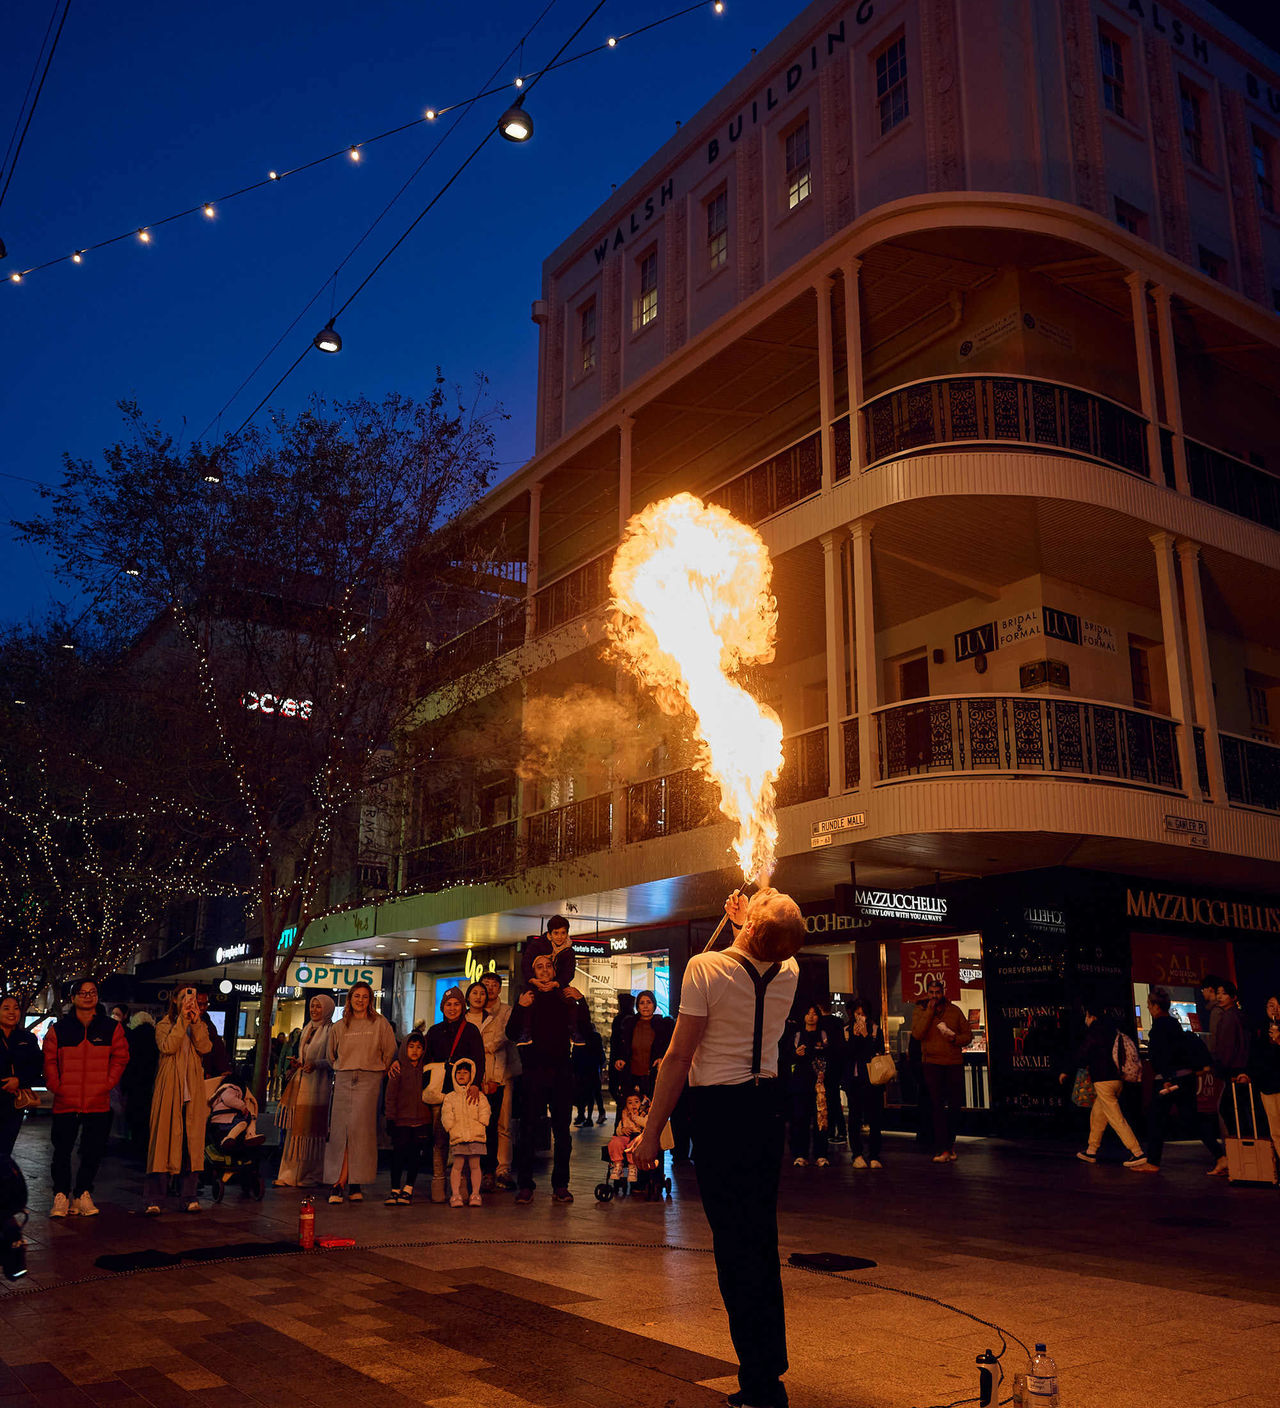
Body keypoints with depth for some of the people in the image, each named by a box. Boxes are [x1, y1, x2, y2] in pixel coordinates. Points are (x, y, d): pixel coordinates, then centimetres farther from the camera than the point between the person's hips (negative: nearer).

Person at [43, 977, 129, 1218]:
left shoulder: (111, 1028, 5)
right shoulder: (58, 1029, 5)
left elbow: (120, 1058, 5)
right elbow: (49, 1061, 6)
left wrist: (108, 1084, -4)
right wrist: (56, 1086, -4)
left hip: (98, 1103, 0)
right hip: (65, 1103, 0)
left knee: (93, 1151, 4)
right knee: (62, 1151, 4)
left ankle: (82, 1193, 19)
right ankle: (61, 1194, 17)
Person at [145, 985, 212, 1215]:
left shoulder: (199, 1027, 15)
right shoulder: (164, 1026, 7)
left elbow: (204, 1048, -4)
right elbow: (167, 1047, -13)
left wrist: (195, 1021, -11)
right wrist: (182, 1020, -14)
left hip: (193, 1092, 3)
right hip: (169, 1091, -3)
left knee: (191, 1143, 3)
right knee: (163, 1141, -5)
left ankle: (188, 1196, 9)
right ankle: (154, 1199, -1)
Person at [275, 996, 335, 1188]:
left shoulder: (331, 1031, -4)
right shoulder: (306, 1029, 17)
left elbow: (332, 1060, -10)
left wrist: (315, 1064, -25)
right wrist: (297, 1062, 4)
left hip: (317, 1085, -6)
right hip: (300, 1083, 6)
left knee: (311, 1128, -4)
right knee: (294, 1128, 4)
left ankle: (310, 1176, 4)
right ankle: (291, 1174, 8)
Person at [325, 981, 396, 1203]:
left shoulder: (380, 1023, 4)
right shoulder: (338, 1027, 11)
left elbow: (389, 1053, 9)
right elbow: (331, 1056, 24)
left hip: (369, 1079, -2)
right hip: (343, 1080, 2)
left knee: (360, 1128, -9)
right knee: (340, 1129, -5)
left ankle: (355, 1184, -4)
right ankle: (339, 1183, -6)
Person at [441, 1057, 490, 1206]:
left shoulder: (479, 1096, 12)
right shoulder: (450, 1097, 11)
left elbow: (484, 1115, 6)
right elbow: (446, 1117, 4)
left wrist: (477, 1127, -8)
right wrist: (453, 1128, -9)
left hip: (475, 1137, 0)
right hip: (457, 1138, 0)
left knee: (474, 1165, 0)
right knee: (457, 1165, -4)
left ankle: (475, 1194, 5)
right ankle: (455, 1194, -1)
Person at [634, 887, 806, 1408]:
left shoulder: (705, 968, -17)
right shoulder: (788, 971, -2)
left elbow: (679, 1057, -15)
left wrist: (652, 1129, -9)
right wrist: (744, 923, 32)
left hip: (719, 1109, -6)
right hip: (768, 1103, 6)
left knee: (733, 1238, 2)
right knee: (762, 1237, 17)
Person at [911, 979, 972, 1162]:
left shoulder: (954, 1010, 8)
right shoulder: (920, 1011, 4)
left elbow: (968, 1035, 10)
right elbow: (917, 1034, -12)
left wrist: (955, 1039, -11)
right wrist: (929, 1011, -12)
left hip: (955, 1062, 2)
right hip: (932, 1063, -2)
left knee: (955, 1104, 5)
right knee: (937, 1106, -6)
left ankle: (950, 1142, 26)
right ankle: (942, 1149, -6)